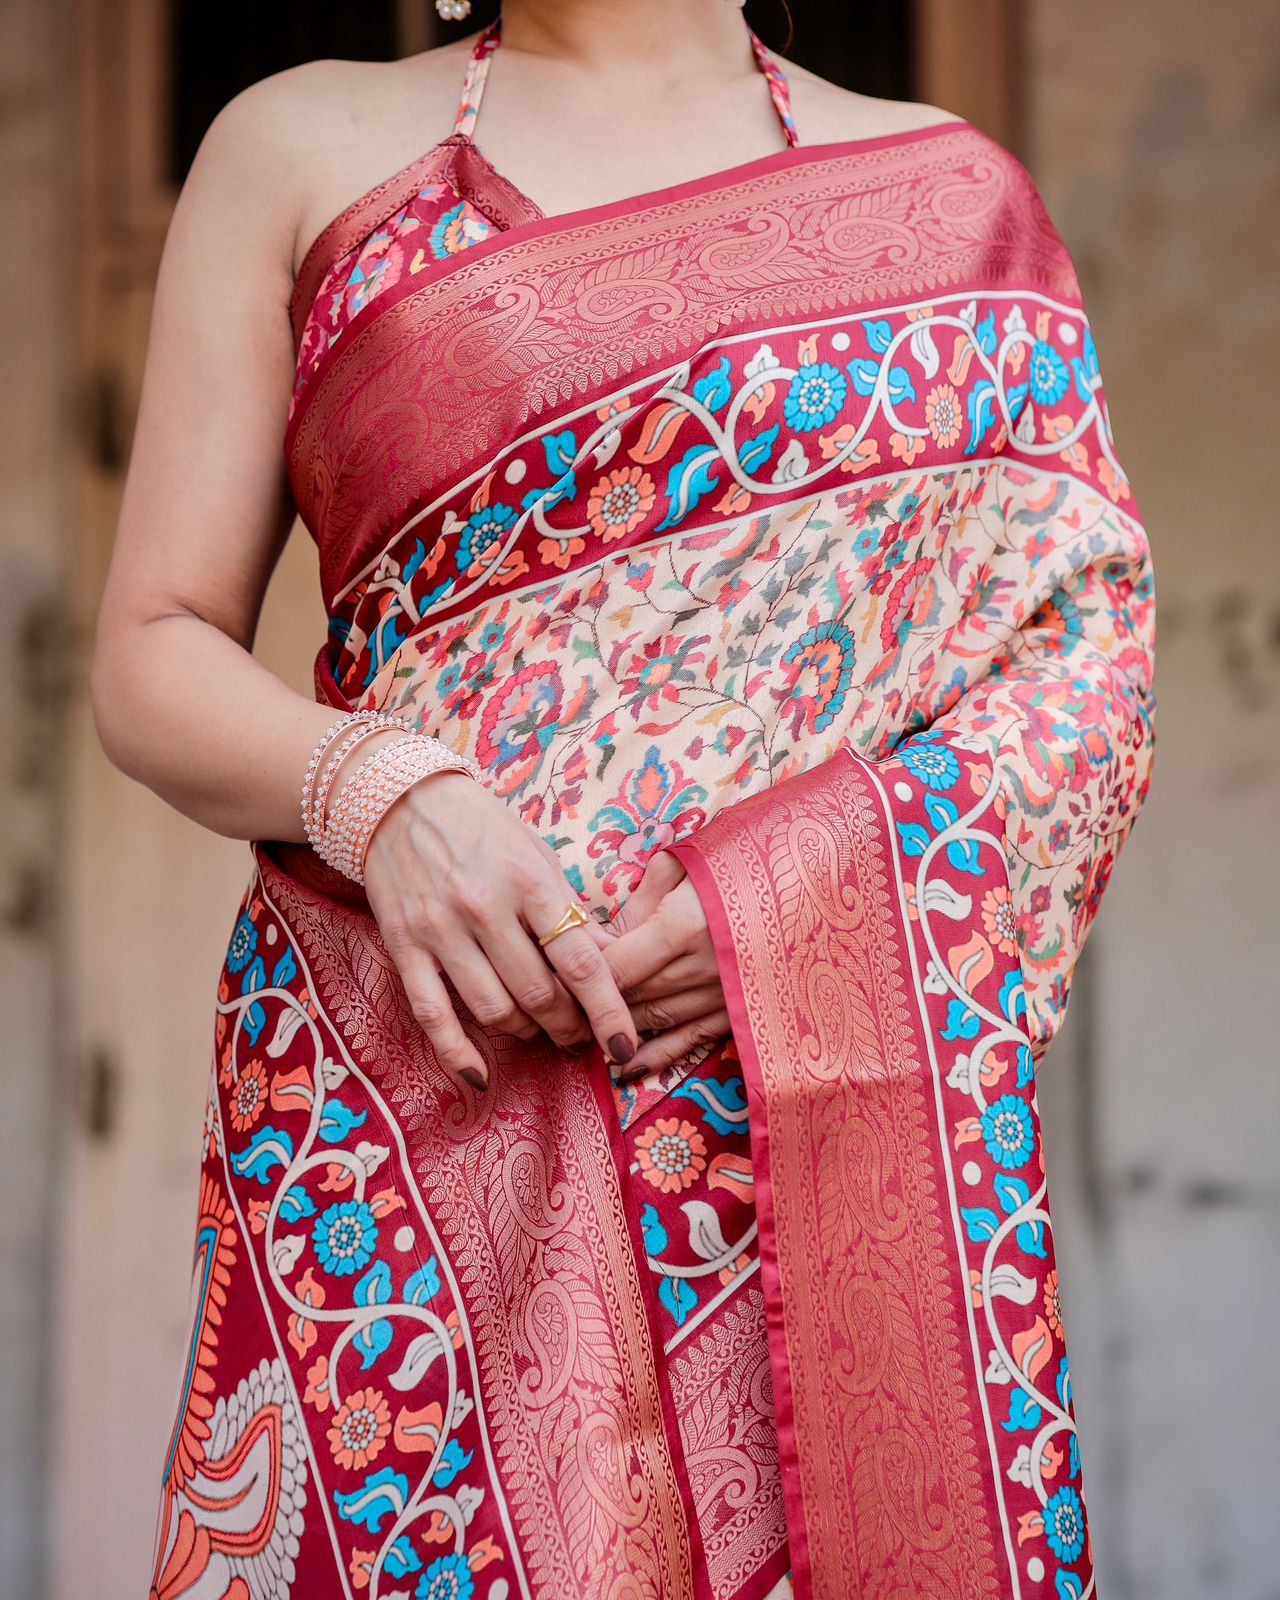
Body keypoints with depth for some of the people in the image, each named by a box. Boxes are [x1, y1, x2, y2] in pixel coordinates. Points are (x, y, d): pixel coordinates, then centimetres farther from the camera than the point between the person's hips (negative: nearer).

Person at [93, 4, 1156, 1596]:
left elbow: (1096, 644, 4)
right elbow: (152, 655, 7)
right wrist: (377, 793, -14)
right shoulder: (302, 147, 11)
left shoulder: (951, 189, 11)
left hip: (852, 1099, 1)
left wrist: (843, 876, -14)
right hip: (422, 1083, 0)